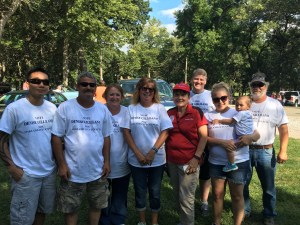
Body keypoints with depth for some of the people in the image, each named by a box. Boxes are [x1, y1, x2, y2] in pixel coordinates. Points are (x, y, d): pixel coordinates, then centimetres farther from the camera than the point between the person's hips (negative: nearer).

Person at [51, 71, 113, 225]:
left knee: (97, 205, 19)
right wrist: (61, 164, -11)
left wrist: (106, 161, 2)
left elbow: (106, 137, 7)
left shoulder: (103, 109, 2)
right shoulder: (65, 108, -9)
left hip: (98, 171, 3)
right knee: (70, 208, 14)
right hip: (72, 171, -3)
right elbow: (56, 137, -8)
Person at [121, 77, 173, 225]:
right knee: (140, 192, 13)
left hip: (157, 159, 0)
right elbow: (126, 132, -3)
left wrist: (152, 152, -15)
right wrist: (138, 153, -11)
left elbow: (165, 132, -6)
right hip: (136, 160, 1)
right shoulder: (131, 109, 0)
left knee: (155, 192, 11)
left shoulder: (159, 108, -1)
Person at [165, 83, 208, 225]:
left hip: (189, 162, -5)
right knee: (178, 196, 18)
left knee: (186, 199, -1)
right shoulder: (169, 113, 6)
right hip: (172, 162, 5)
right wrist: (165, 156, 9)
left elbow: (204, 136, -8)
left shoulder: (196, 113, -7)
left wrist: (196, 158, -15)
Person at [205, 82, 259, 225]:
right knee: (217, 194, 15)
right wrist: (222, 142, -21)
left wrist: (249, 137, -27)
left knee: (237, 196, 10)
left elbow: (257, 135, -3)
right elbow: (205, 138, -5)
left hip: (238, 162, -2)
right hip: (216, 162, 2)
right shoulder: (208, 116, 1)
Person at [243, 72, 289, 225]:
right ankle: (244, 211, 32)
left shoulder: (275, 105, -2)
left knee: (268, 187, 12)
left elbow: (283, 129, -1)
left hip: (266, 152, -1)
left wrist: (283, 151, -8)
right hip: (244, 149, 1)